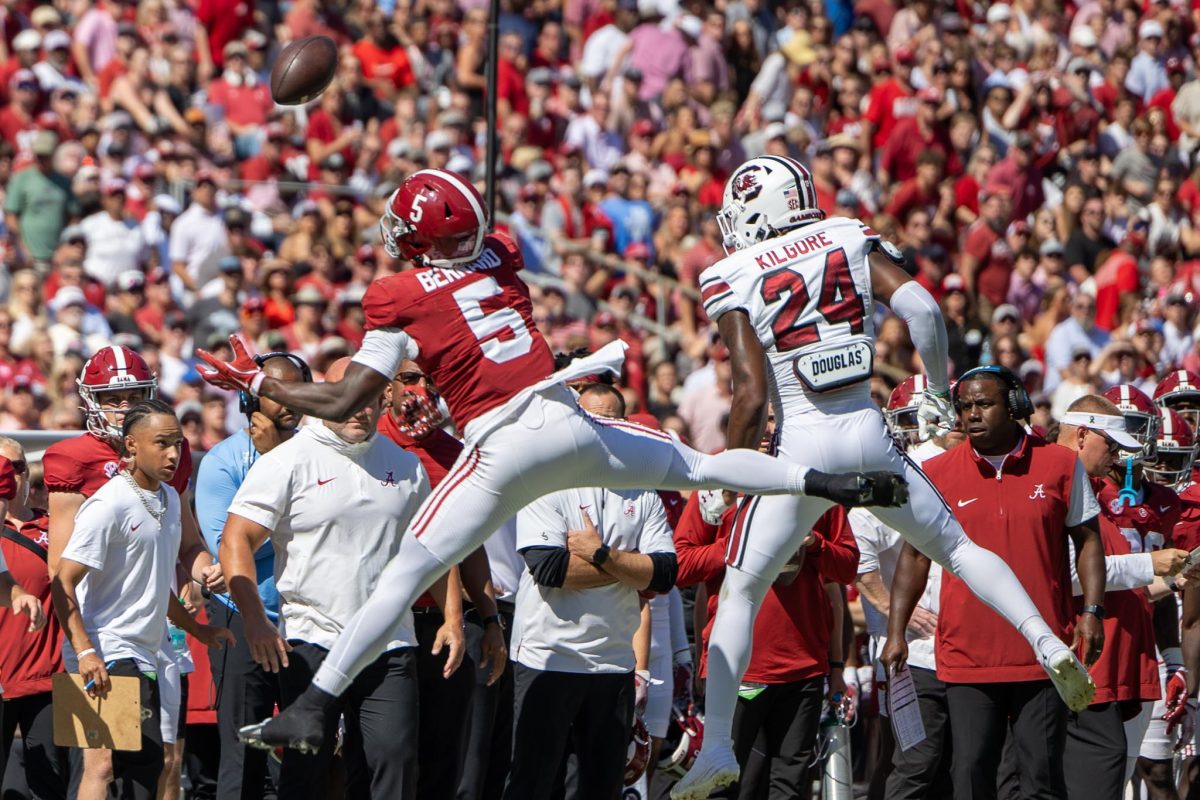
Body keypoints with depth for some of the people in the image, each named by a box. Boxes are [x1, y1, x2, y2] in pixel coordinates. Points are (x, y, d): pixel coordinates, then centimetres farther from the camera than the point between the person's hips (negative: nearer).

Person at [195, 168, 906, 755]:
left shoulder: (401, 298, 0)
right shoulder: (500, 258, 13)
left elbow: (343, 403, 1)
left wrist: (255, 382, 13)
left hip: (503, 446, -5)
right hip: (572, 423, 5)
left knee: (407, 574, -4)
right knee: (698, 466, 22)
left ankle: (316, 704, -8)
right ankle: (833, 482, 25)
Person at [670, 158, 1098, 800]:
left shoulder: (734, 281, -3)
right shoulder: (852, 241, 6)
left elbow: (751, 397, -9)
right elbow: (921, 309, -6)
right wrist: (937, 393, 9)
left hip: (802, 442, -3)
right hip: (868, 433, 3)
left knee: (739, 595, 7)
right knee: (955, 544, 19)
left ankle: (716, 743, -2)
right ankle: (1046, 641, -1)